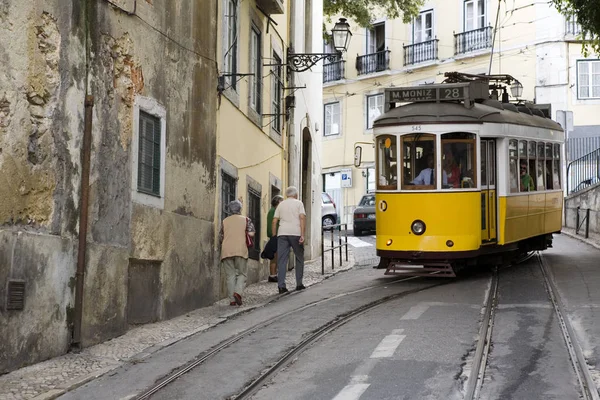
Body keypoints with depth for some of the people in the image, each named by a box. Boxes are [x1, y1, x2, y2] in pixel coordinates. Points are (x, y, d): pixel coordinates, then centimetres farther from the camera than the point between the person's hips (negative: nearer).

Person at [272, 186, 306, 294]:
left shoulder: (281, 204, 16)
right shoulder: (298, 203, 7)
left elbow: (274, 221, 11)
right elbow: (302, 218, -7)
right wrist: (302, 235, -10)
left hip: (282, 233, 3)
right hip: (295, 233, -2)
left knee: (281, 260, 2)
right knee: (299, 258, 12)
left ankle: (281, 286, -5)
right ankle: (299, 284, 13)